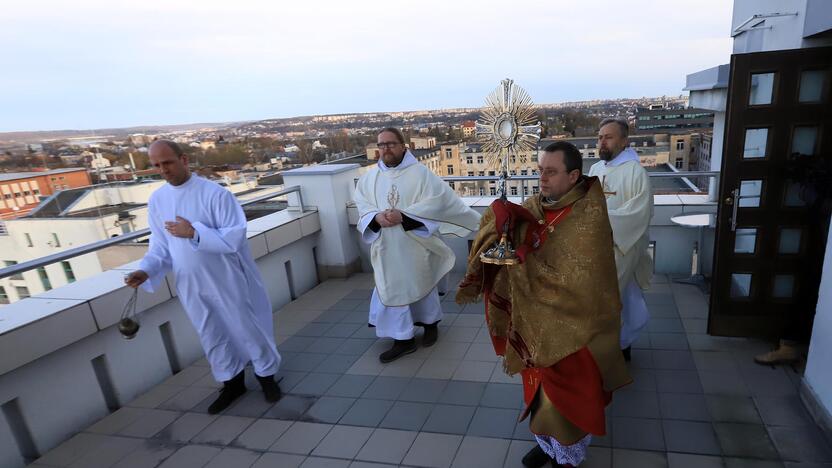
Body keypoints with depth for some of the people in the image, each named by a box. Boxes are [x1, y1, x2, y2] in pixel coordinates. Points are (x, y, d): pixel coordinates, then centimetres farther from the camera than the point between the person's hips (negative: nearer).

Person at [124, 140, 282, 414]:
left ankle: (266, 375, 32)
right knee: (212, 337, 18)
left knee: (247, 328, 10)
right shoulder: (156, 200, 1)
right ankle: (232, 383, 38)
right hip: (192, 286, 5)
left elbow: (235, 236, -20)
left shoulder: (214, 193, -16)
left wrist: (194, 232, -28)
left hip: (227, 281, -5)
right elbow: (160, 245, 6)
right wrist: (146, 270, -11)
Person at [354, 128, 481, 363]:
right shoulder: (369, 177, 5)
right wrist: (377, 217, -21)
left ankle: (430, 323, 39)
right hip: (386, 246, 4)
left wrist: (403, 215, -25)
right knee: (391, 288, 6)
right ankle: (403, 339, 19)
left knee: (421, 284, 14)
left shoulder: (420, 172, -9)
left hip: (415, 244, -3)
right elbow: (362, 205, 2)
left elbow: (436, 200, -17)